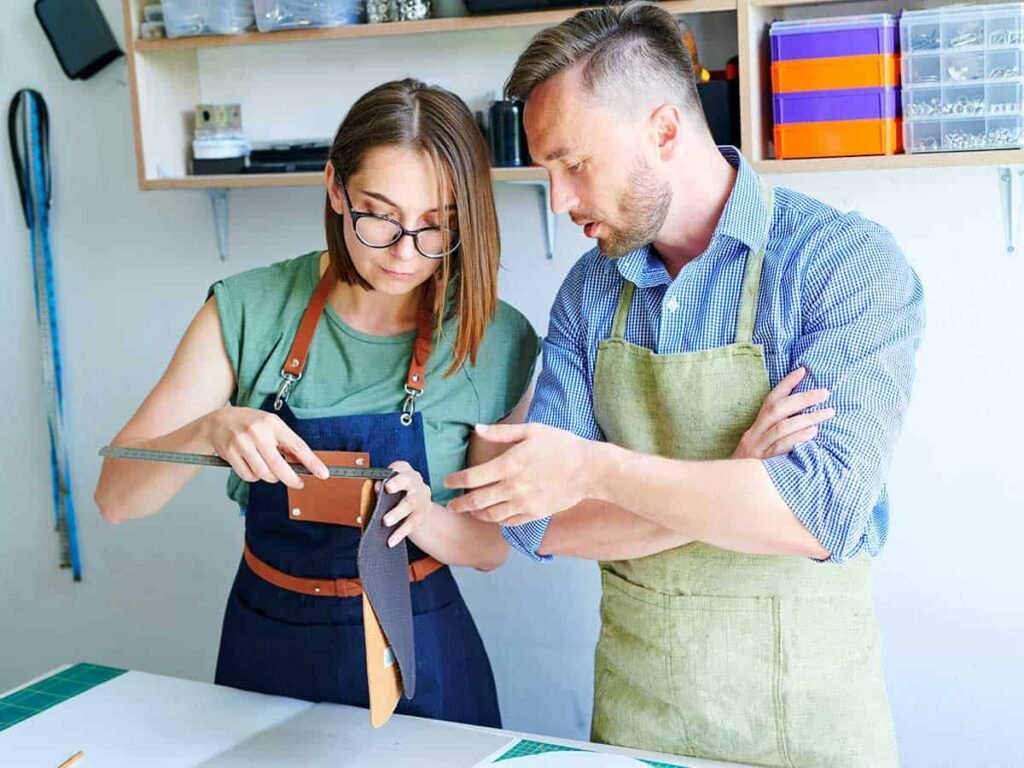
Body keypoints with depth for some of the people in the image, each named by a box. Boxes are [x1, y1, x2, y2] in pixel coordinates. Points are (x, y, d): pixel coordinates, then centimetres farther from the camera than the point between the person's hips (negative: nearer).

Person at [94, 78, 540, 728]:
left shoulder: (496, 341, -13)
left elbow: (491, 545, -4)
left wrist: (422, 517, -26)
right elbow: (117, 497, -13)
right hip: (266, 643, 1)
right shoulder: (248, 310, -12)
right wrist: (210, 430, -33)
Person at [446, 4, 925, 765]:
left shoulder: (851, 265, -15)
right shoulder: (588, 291, -1)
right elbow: (540, 521, -6)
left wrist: (596, 469, -23)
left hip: (803, 703, -4)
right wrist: (732, 488, -18)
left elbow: (825, 511, -26)